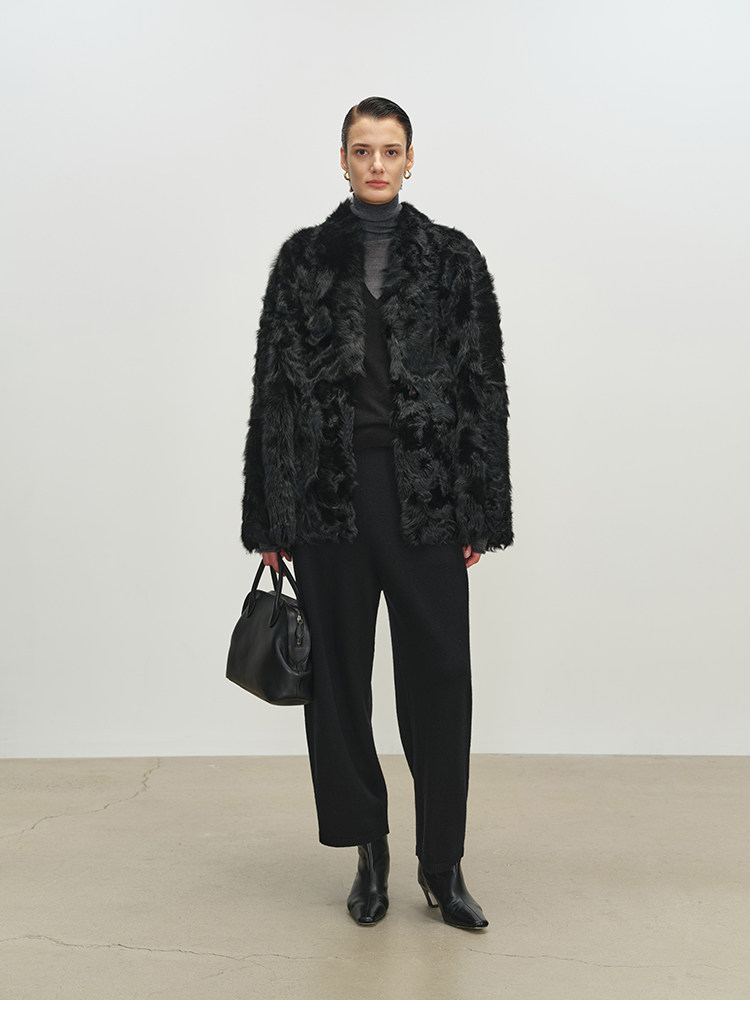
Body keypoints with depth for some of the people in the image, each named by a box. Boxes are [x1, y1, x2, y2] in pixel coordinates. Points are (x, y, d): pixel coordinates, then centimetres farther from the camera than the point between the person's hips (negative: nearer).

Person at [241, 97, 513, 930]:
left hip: (426, 495, -1)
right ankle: (367, 853, 25)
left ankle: (443, 866, 17)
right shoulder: (304, 257, 8)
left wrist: (482, 512, -3)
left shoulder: (453, 258, 6)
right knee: (339, 679, 7)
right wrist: (267, 518, 1)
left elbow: (485, 385, 3)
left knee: (438, 677, 1)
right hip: (329, 492, 1)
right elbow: (272, 386, 5)